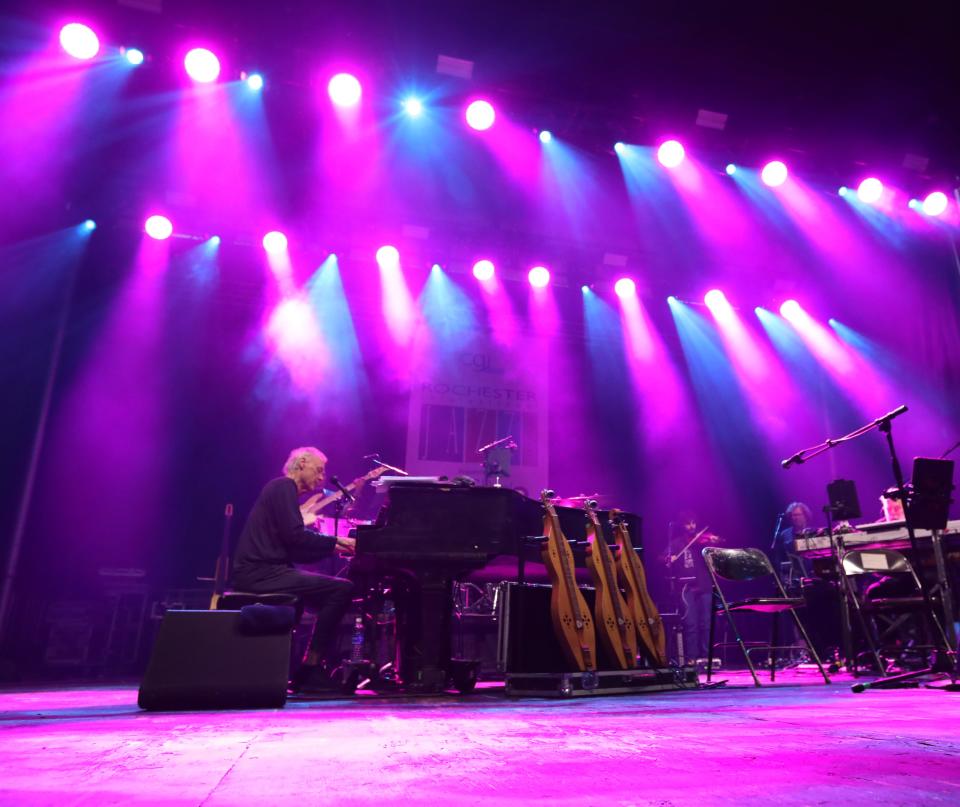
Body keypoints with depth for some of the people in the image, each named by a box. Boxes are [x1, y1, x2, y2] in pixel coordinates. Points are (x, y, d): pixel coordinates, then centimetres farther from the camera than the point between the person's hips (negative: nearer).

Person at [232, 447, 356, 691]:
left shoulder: (282, 489, 24)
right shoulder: (283, 486, -5)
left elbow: (295, 551, 21)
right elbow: (294, 535, -18)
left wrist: (333, 548, 13)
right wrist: (335, 541, -9)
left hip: (259, 572, 10)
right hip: (262, 572, -10)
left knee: (331, 594, 14)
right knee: (342, 588, -17)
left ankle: (321, 666, 10)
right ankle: (311, 667, -11)